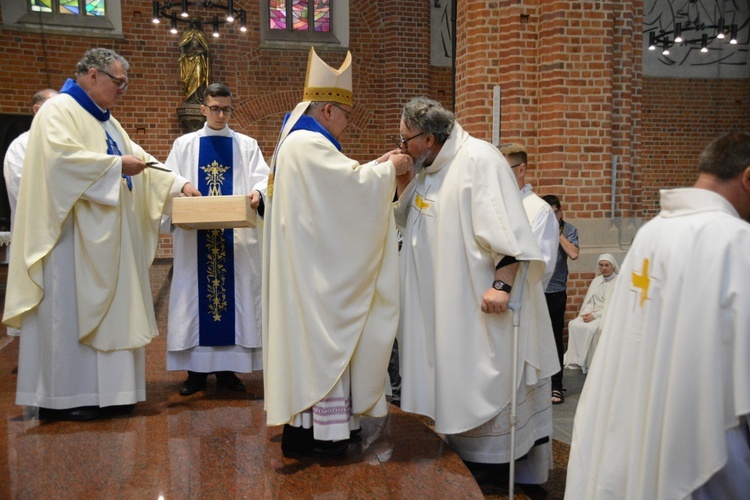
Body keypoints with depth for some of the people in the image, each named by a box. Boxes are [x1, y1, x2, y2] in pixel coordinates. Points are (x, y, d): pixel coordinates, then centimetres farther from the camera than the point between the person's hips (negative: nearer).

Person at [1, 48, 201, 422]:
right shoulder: (58, 110, -7)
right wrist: (116, 164, -20)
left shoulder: (106, 121, 20)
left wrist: (179, 183, 7)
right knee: (70, 309, -4)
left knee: (106, 309, 8)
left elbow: (139, 160, 18)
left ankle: (103, 391, 15)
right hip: (73, 235, -9)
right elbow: (62, 156, -24)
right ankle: (61, 397, 5)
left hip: (107, 236, 9)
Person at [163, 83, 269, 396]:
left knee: (235, 295, 1)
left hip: (237, 237, 0)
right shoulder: (184, 145, 13)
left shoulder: (247, 145, 11)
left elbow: (263, 178, -1)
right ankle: (196, 370, 10)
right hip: (194, 237, 0)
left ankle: (228, 369, 10)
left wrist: (257, 193, -24)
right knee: (194, 296, 2)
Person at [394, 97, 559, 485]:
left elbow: (507, 227, -21)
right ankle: (462, 454, 28)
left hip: (477, 298, -8)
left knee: (481, 377, 2)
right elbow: (410, 221, 18)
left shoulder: (478, 159, -16)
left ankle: (484, 461, 17)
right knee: (453, 376, 15)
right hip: (442, 300, 8)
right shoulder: (429, 167, 10)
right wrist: (402, 179, 4)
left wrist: (502, 284, -27)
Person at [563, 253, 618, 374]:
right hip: (592, 314, 6)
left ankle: (590, 363, -22)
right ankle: (578, 359, -19)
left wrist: (595, 315, -17)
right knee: (574, 324, -22)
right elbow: (589, 301, 13)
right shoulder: (596, 281, 17)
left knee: (591, 327, -33)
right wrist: (588, 313, -8)